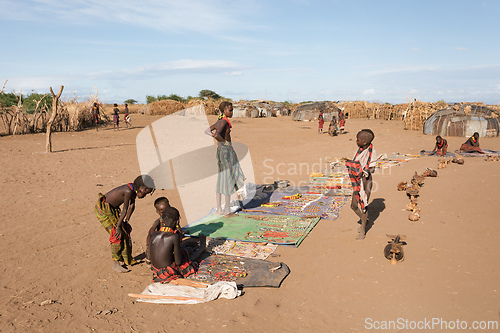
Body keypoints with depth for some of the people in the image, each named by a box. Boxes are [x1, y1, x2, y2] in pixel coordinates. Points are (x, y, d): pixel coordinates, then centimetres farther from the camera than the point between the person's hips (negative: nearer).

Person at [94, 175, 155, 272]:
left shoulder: (133, 190, 1)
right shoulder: (128, 191, -27)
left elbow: (132, 206, 10)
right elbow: (124, 210, -22)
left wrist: (126, 221, 12)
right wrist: (118, 227, -16)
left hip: (111, 209, 10)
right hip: (103, 209, -10)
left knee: (125, 231, 10)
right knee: (116, 234, -12)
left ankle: (127, 260, 22)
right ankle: (116, 264, -3)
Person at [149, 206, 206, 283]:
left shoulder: (154, 234, -8)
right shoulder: (174, 237, -27)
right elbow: (178, 262, -20)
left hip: (155, 270, 6)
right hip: (168, 272, -6)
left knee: (189, 250, 26)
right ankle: (202, 248, 56)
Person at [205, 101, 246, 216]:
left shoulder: (220, 121, 12)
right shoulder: (224, 121, -17)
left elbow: (207, 131, 21)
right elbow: (217, 135, -31)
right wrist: (225, 141, -15)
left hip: (221, 151, 10)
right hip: (226, 151, -10)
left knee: (221, 180, 13)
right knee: (227, 180, -1)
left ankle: (218, 210, 19)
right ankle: (227, 211, 9)